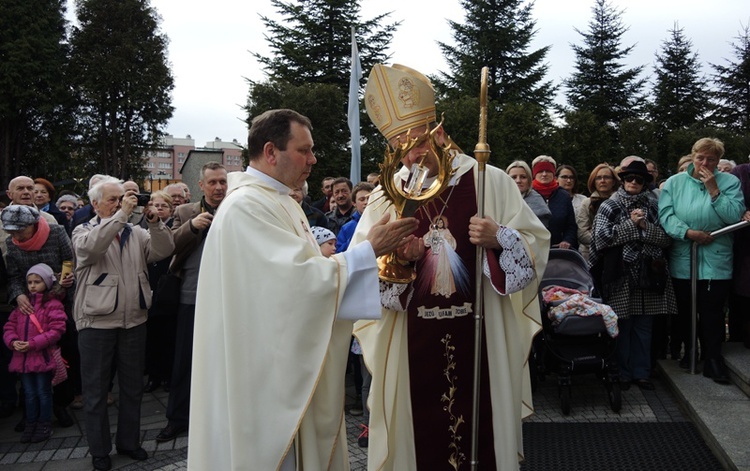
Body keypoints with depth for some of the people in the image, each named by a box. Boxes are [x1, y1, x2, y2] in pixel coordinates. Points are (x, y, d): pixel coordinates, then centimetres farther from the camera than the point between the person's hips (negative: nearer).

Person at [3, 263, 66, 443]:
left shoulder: (52, 304, -9)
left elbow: (56, 330, -17)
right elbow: (9, 326, 11)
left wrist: (32, 343, -21)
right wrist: (13, 341, -10)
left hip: (43, 357, -6)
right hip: (23, 358, 6)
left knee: (43, 392, 6)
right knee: (29, 393, 16)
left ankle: (44, 425, 18)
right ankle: (30, 425, 27)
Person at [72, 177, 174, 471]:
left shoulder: (135, 233, 10)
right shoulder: (83, 231, 0)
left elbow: (163, 250, -4)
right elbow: (92, 245, -24)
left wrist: (154, 221, -17)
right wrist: (121, 214, -25)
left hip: (134, 321, 4)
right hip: (97, 322, -3)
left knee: (132, 386, 14)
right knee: (96, 390, 6)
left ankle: (128, 441, 30)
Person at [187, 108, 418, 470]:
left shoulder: (281, 203, 13)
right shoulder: (246, 206, -19)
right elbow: (300, 279, -24)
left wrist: (374, 253, 2)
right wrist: (369, 250, -19)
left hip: (293, 364, 10)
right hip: (267, 369, -9)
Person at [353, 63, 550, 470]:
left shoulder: (490, 181, -3)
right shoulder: (388, 193, 2)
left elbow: (536, 243, 0)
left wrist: (499, 238, -20)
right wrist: (394, 257, -15)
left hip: (480, 334, -1)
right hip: (412, 339, 2)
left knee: (481, 422, 8)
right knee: (421, 427, 9)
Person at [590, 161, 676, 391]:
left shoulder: (653, 207, 11)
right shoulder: (610, 206, 4)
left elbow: (667, 238, 4)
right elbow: (602, 237, -9)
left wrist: (645, 226, -10)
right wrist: (631, 224, -10)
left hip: (649, 275, 3)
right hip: (621, 275, -2)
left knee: (644, 326, 7)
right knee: (622, 326, 1)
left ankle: (641, 372, 17)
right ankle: (622, 373, 12)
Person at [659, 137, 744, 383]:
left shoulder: (729, 182, 2)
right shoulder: (674, 182, 3)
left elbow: (735, 215, -11)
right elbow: (665, 215, -8)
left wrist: (714, 190, -15)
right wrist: (689, 233, -19)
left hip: (716, 260, -1)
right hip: (682, 259, 1)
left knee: (712, 312, -1)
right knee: (684, 309, 12)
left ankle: (712, 360, 8)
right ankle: (688, 350, 30)